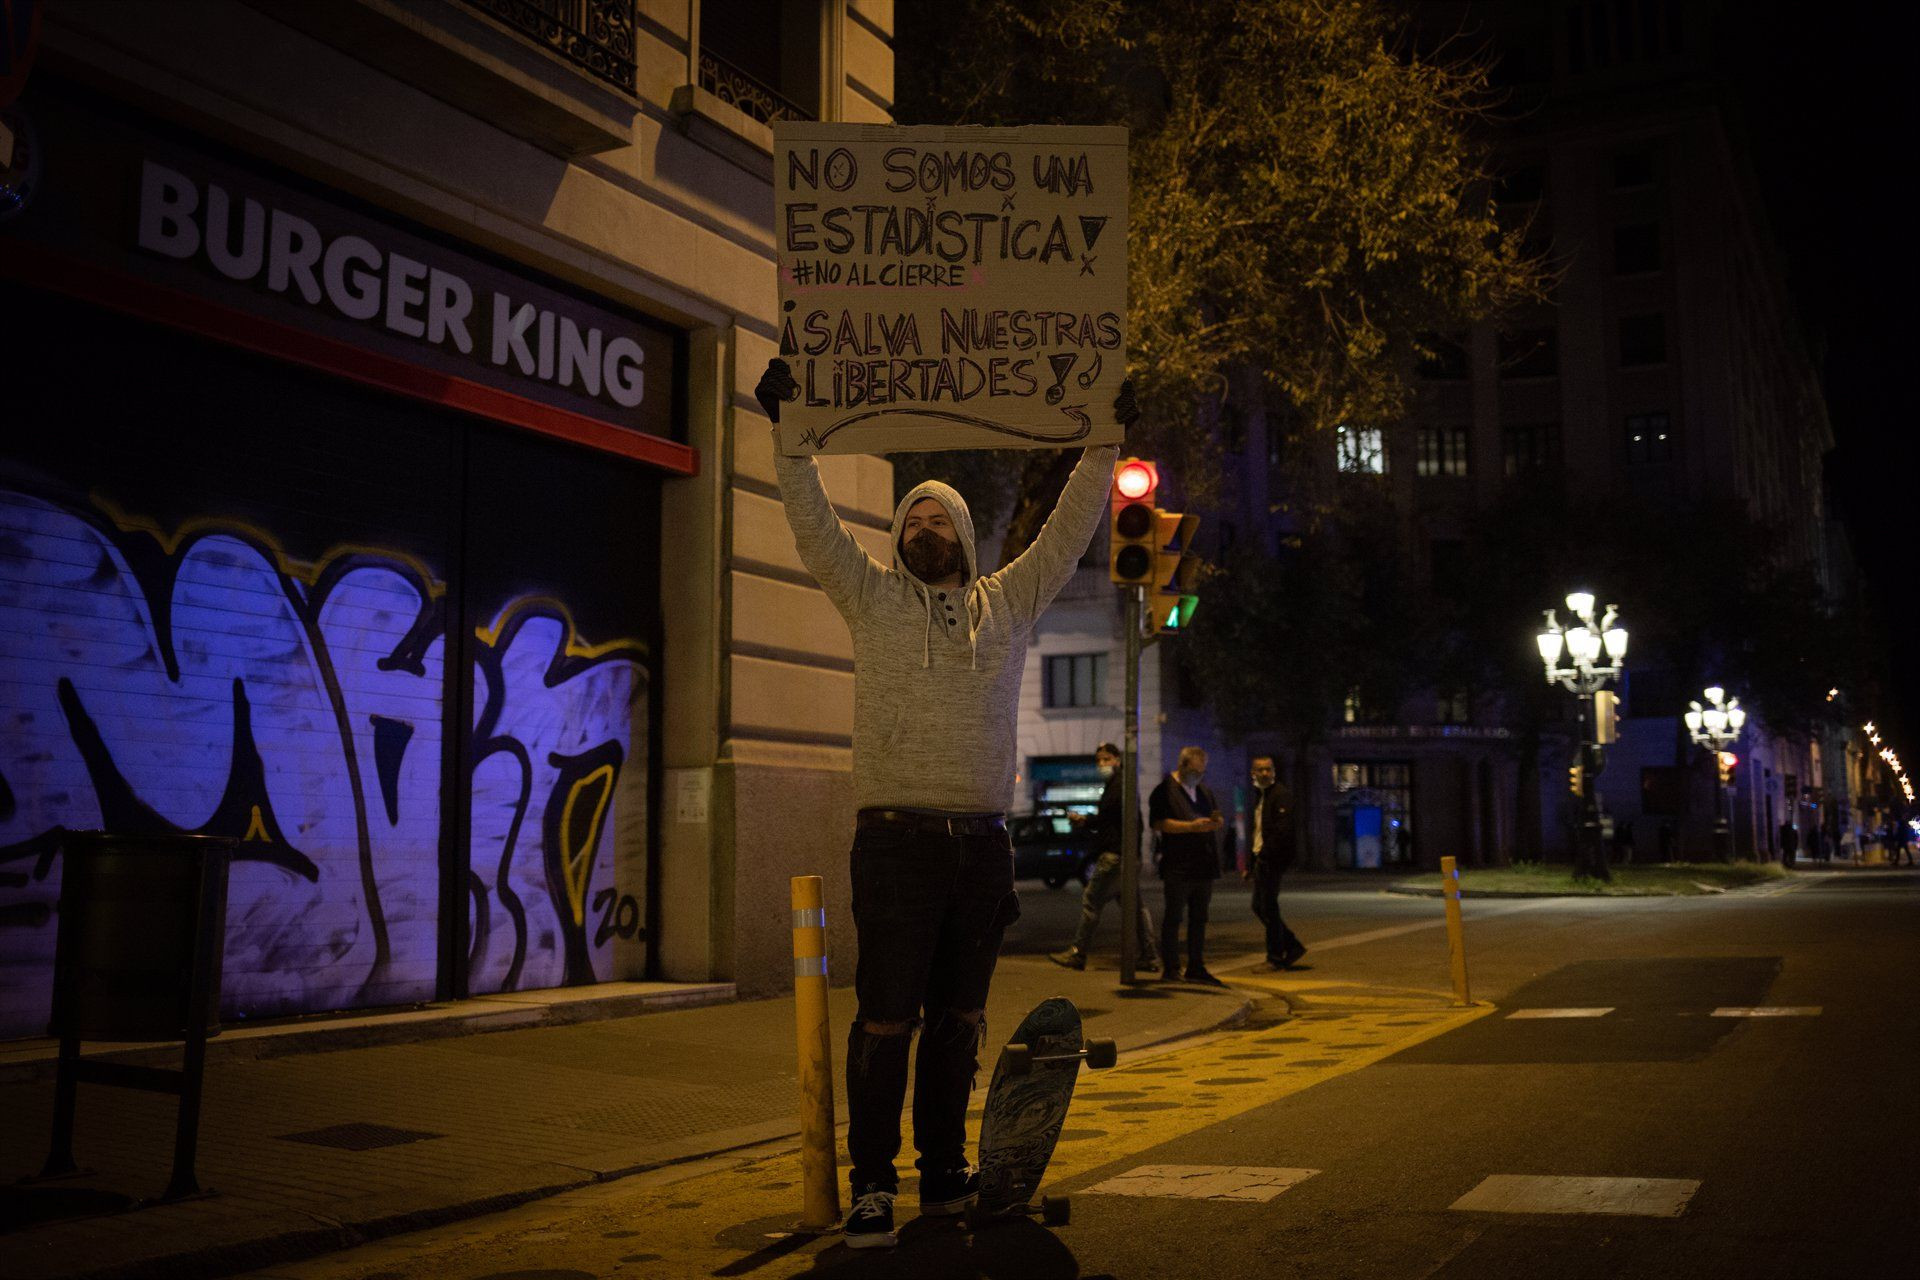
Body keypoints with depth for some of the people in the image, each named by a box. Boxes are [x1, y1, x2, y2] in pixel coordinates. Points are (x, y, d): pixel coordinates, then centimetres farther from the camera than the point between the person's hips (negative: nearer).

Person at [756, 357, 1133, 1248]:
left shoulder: (1007, 603, 15)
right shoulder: (872, 597, 7)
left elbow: (1068, 531, 15)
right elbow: (814, 524, -1)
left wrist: (1102, 447, 10)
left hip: (982, 841, 4)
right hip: (897, 839, -3)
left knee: (959, 1020, 11)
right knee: (886, 1019, -4)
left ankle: (945, 1173, 21)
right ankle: (871, 1185, 4)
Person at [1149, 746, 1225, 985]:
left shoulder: (1204, 791, 19)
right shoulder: (1165, 790, -5)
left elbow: (1215, 819, 24)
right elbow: (1158, 823, -15)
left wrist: (1217, 822, -1)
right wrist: (1192, 826, -22)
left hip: (1203, 865, 7)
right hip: (1178, 866, -7)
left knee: (1199, 918, 10)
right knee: (1173, 918, -1)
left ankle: (1196, 968, 16)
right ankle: (1170, 968, 4)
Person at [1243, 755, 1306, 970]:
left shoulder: (1281, 795, -10)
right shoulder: (1259, 796, 18)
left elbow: (1283, 830, -19)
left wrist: (1265, 855, -19)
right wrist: (1249, 864, 16)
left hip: (1272, 861, -9)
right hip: (1261, 859, 9)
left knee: (1268, 908, -5)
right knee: (1259, 907, 11)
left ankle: (1275, 958, 4)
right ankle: (1293, 947, 20)